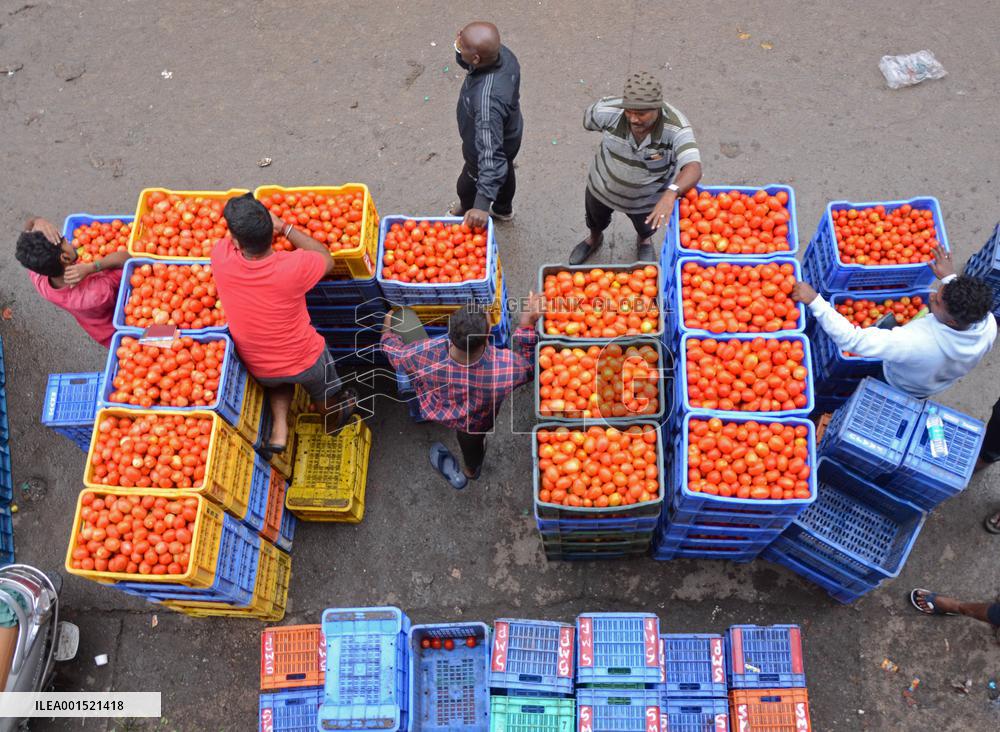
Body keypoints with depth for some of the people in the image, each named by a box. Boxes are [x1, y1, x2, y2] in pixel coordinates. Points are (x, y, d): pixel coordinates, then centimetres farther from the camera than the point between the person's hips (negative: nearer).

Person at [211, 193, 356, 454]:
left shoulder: (220, 259, -26)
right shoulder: (294, 265, -33)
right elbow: (327, 260, -8)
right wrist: (284, 227, -8)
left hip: (259, 369, 3)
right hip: (306, 361, -2)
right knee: (324, 393, 32)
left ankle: (279, 428, 21)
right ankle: (333, 420, 61)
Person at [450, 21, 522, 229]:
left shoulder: (487, 100, -49)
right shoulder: (502, 53, -25)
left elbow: (490, 153, -50)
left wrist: (482, 204, -53)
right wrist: (460, 49, -27)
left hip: (490, 147, -7)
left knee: (468, 186, 25)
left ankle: (468, 215, 57)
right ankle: (503, 209, 65)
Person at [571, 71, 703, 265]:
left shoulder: (676, 128, -40)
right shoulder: (608, 110, -34)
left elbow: (693, 168, -53)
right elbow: (588, 119, -9)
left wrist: (671, 193, -72)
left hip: (646, 199, -1)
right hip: (603, 186, 1)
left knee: (646, 227, 32)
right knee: (596, 220, 32)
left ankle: (644, 241, 70)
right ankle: (594, 239, 69)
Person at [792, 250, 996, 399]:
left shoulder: (918, 341, -52)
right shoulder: (989, 326, -33)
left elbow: (852, 340, -51)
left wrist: (814, 301, -49)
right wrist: (950, 277, 3)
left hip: (894, 385, -6)